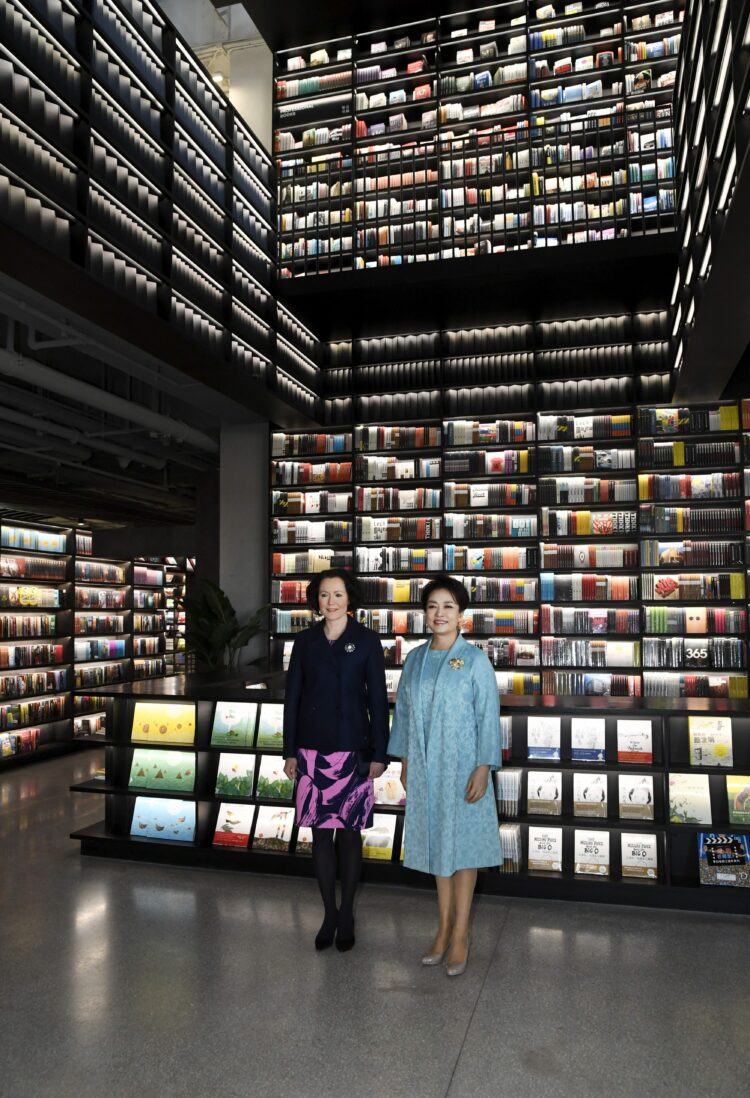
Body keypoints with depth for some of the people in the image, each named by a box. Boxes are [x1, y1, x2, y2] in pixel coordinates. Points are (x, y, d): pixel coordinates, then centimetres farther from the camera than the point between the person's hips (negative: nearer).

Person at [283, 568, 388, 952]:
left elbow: (378, 699, -2)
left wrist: (378, 754, -5)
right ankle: (329, 913, 24)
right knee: (320, 832, 8)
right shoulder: (305, 642, 5)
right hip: (312, 750, 2)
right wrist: (290, 751, 5)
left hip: (351, 750, -2)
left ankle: (346, 915, 23)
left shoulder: (367, 641, -2)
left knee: (348, 833, 6)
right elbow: (292, 698, 8)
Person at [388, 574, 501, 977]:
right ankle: (444, 927, 28)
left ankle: (460, 935, 18)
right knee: (436, 844, 14)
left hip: (461, 767, -4)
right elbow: (403, 710, 10)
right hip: (424, 768, 5)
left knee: (462, 844, 6)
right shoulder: (415, 659, 3)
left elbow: (488, 717, -11)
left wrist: (483, 769, -15)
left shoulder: (475, 660, -11)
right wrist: (404, 760, 10)